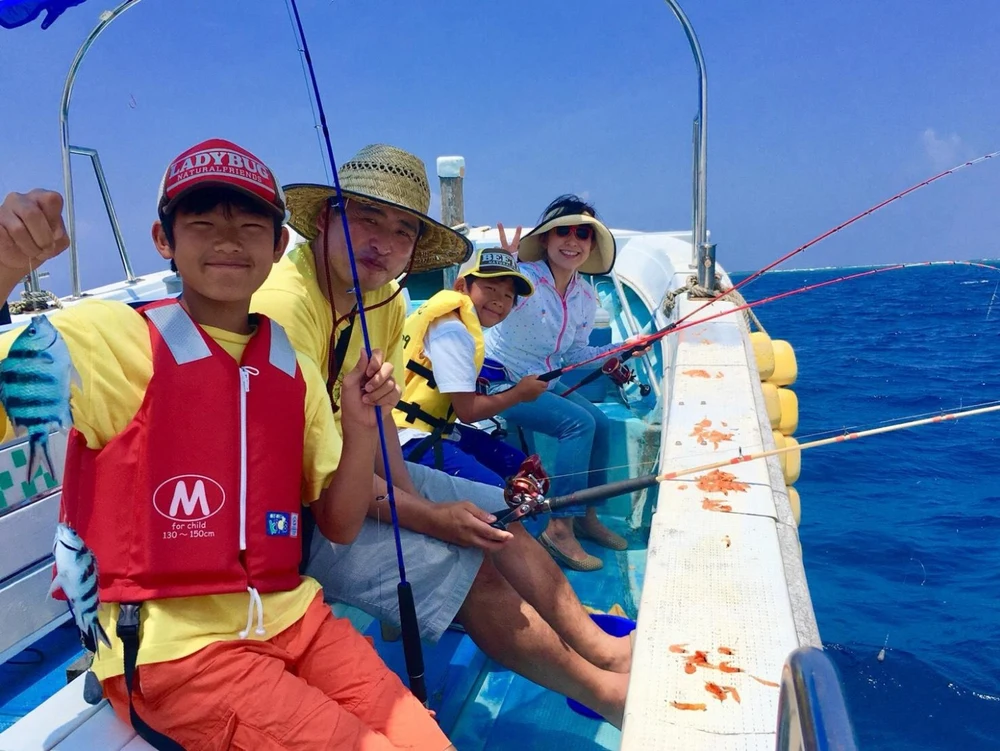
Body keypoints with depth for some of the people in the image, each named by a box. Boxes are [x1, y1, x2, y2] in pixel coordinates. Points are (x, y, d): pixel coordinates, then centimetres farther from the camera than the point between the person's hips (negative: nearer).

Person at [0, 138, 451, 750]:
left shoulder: (296, 370, 6)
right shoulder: (113, 338, -9)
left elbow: (340, 525, 8)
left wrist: (360, 426, -6)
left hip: (293, 619, 5)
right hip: (170, 645, -4)